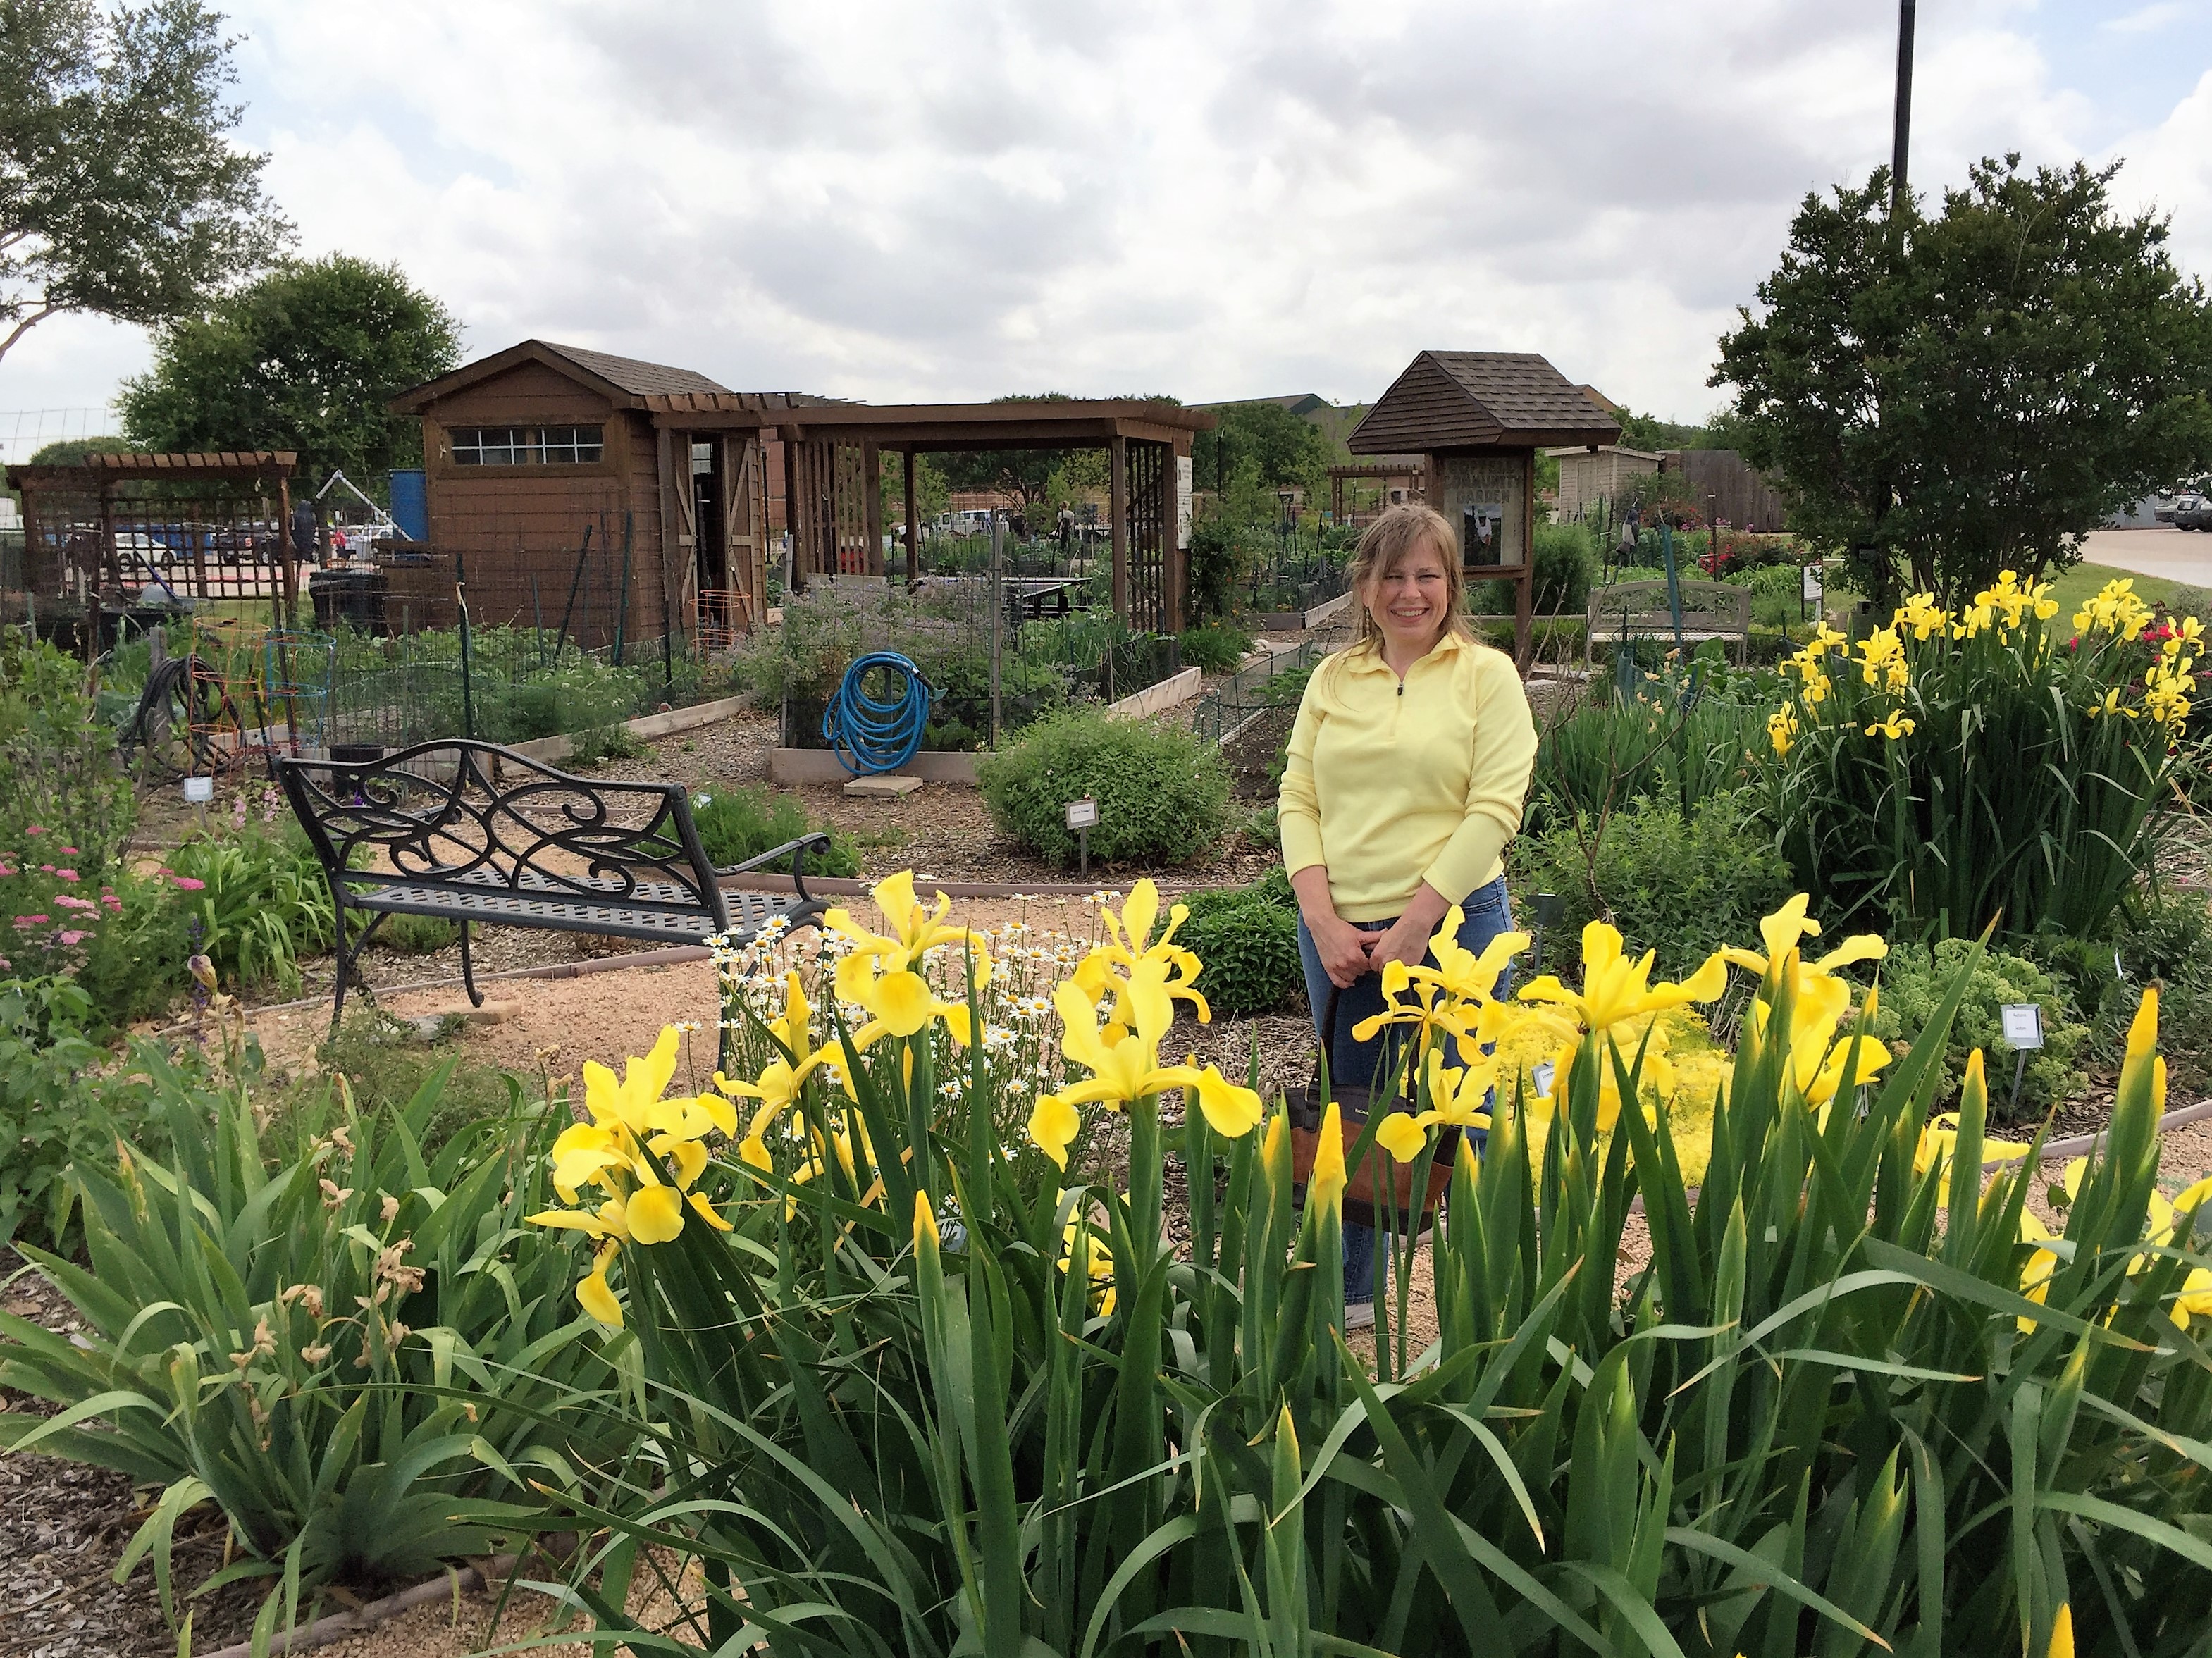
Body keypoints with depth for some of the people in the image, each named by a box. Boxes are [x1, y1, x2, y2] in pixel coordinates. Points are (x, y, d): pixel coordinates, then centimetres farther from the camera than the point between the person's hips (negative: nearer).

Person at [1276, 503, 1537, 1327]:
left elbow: (1495, 808, -9)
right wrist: (1323, 920, -7)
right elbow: (1297, 799, 6)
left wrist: (1415, 923, -14)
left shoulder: (1487, 674, 0)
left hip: (1452, 926, -4)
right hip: (1338, 933, 4)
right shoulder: (1332, 679, 11)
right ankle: (1349, 1293, 32)